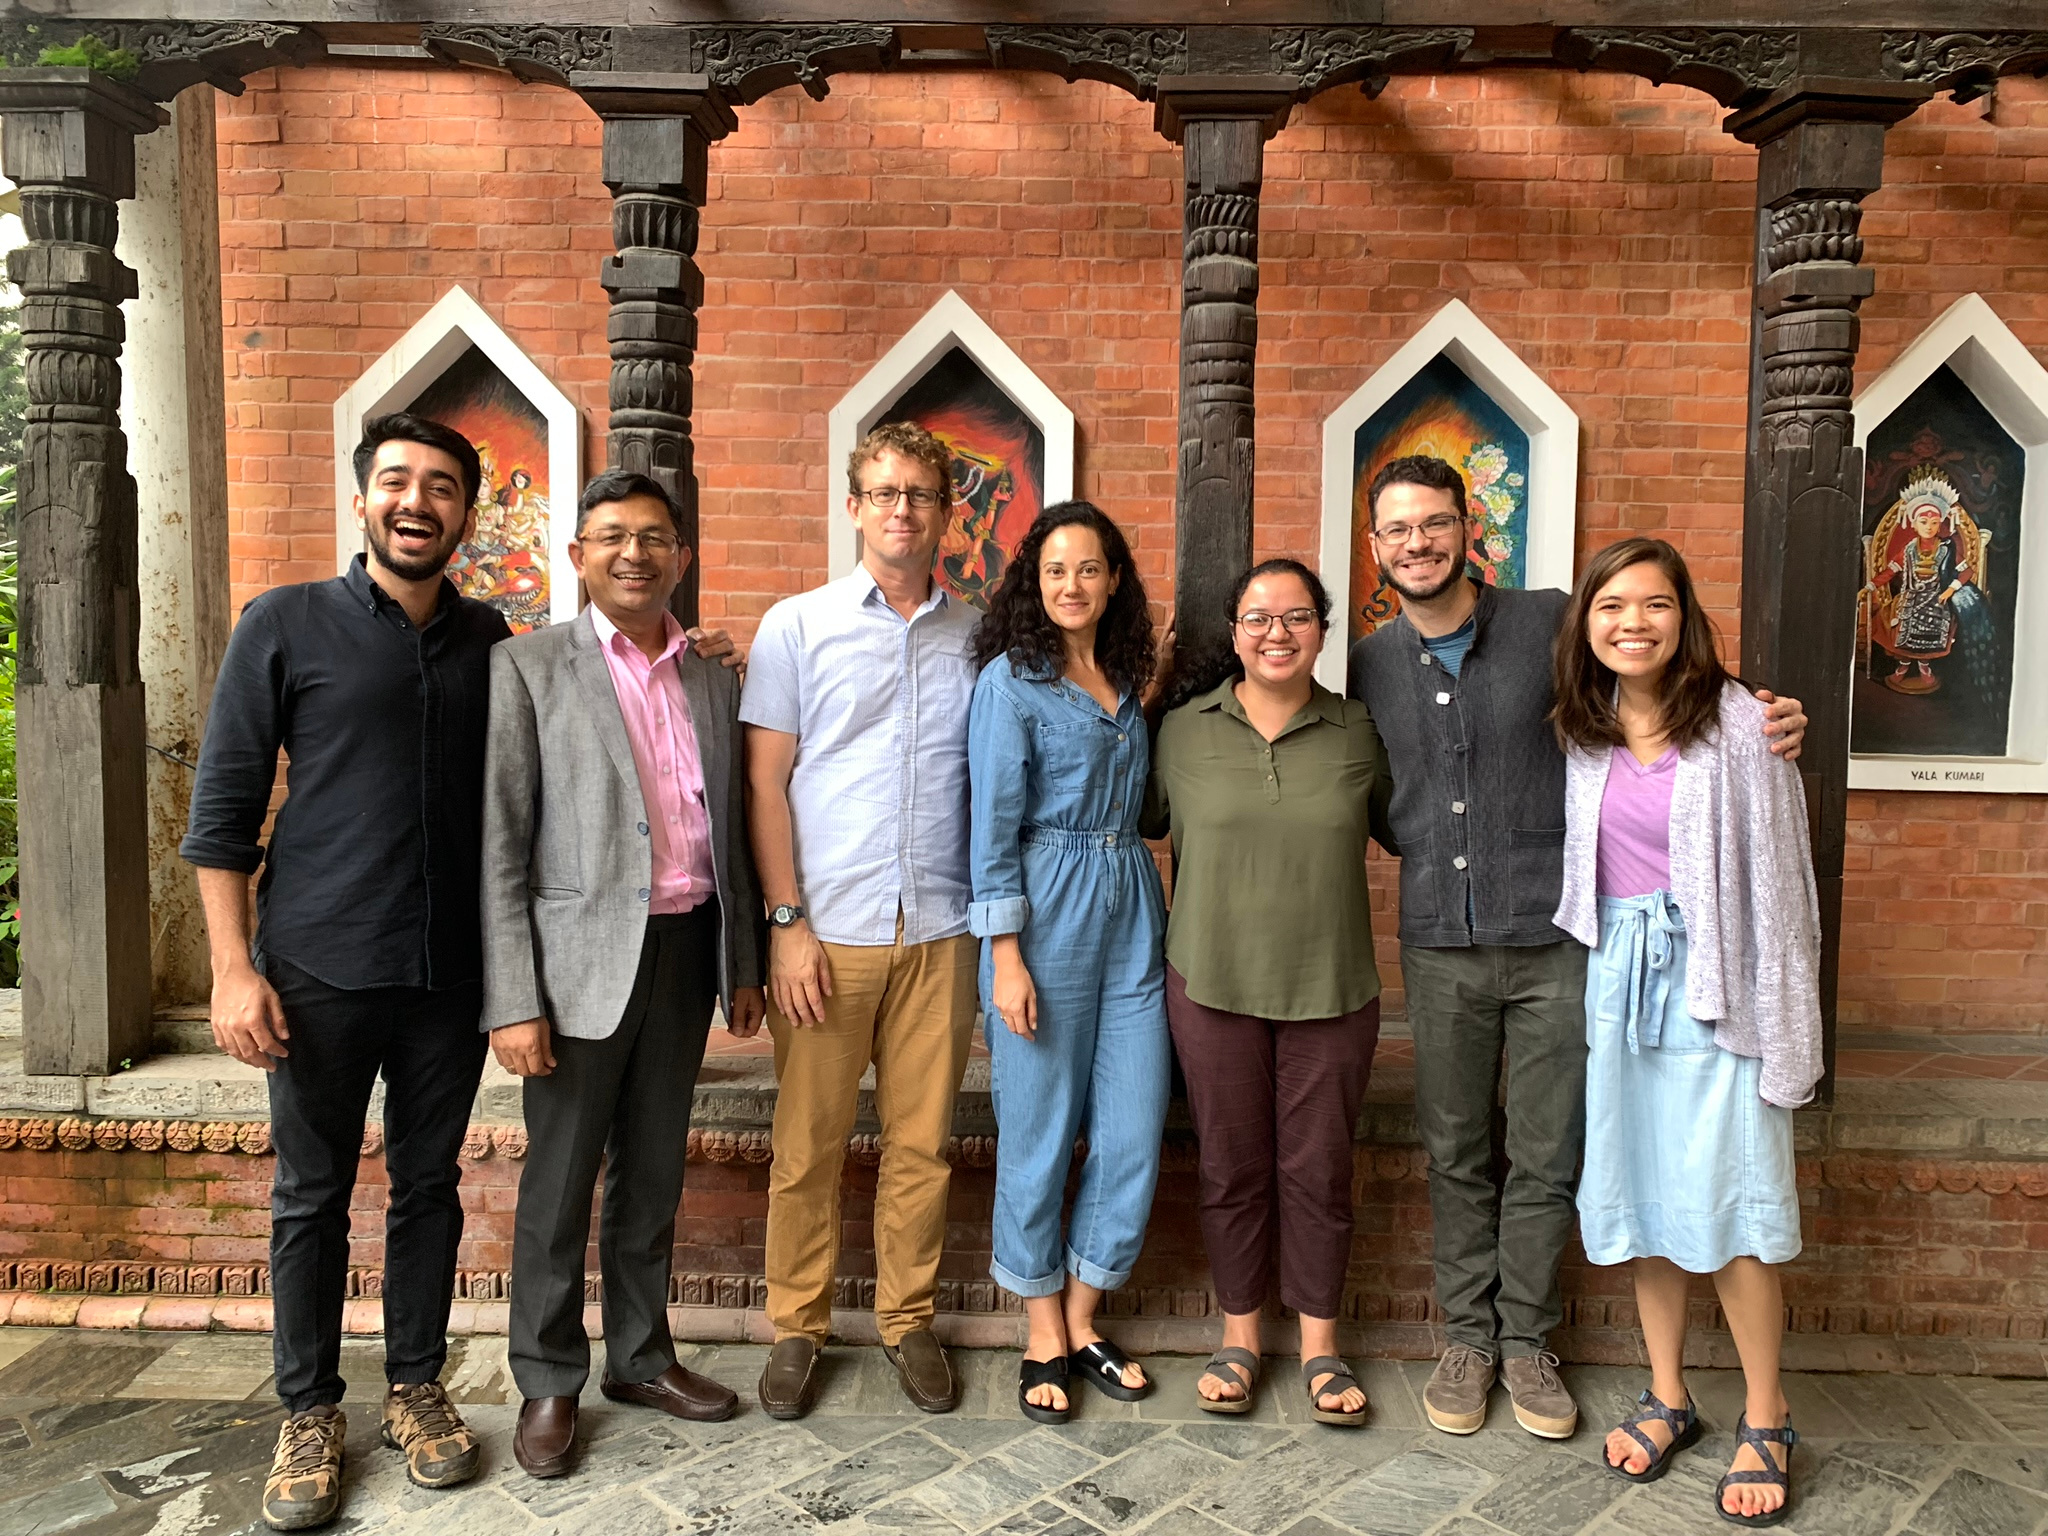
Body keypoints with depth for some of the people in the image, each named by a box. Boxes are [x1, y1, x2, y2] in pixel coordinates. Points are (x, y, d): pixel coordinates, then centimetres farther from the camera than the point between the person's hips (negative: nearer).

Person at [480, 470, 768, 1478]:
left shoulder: (713, 681, 9)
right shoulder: (529, 667, -5)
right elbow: (499, 845, -9)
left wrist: (744, 964, 11)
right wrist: (513, 1002, -13)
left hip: (687, 951, 4)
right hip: (584, 958, -4)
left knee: (653, 1172, 17)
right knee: (559, 1182, 8)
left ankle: (641, 1357, 33)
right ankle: (548, 1385, 26)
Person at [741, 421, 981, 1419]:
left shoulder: (978, 636, 9)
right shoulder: (797, 626, 3)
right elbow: (763, 782, 1)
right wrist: (786, 922, -7)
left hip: (940, 929, 2)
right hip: (828, 928, -1)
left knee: (922, 1140, 9)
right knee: (808, 1143, 6)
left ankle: (907, 1320, 26)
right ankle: (797, 1326, 23)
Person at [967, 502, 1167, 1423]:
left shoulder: (1125, 682, 14)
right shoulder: (1010, 680, -5)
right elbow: (994, 825, -9)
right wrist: (1005, 956, -14)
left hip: (1130, 908, 6)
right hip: (1046, 913, -6)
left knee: (1134, 1129, 6)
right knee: (1039, 1130, 4)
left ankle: (1083, 1322, 24)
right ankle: (1043, 1339, 21)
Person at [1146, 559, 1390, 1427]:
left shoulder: (1357, 734, 2)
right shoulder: (1183, 730, 0)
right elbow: (1141, 822, 11)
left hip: (1331, 989, 0)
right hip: (1213, 985, 0)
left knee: (1319, 1169, 10)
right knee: (1231, 1167, 11)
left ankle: (1319, 1344, 29)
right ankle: (1239, 1335, 30)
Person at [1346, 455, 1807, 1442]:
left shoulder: (1552, 625, -3)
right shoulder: (1371, 666, 6)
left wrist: (1761, 727, -13)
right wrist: (1416, 849, 2)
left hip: (1552, 941, -2)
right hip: (1439, 945, 2)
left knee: (1546, 1158, 8)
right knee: (1456, 1155, 12)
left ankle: (1526, 1338, 27)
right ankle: (1467, 1335, 28)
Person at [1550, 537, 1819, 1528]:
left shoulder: (1737, 722, -10)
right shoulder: (1580, 731, 4)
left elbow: (1774, 877, -9)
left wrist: (1781, 1022, -9)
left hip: (1709, 980, -4)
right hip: (1618, 977, 5)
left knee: (1725, 1201, -1)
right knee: (1638, 1192, 11)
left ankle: (1765, 1418, 18)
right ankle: (1668, 1397, 27)